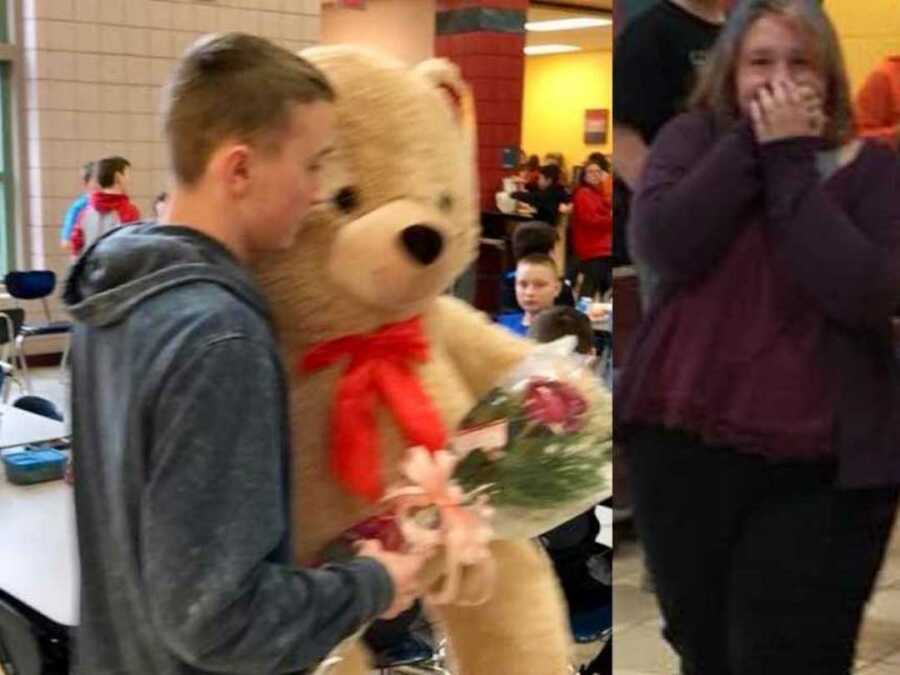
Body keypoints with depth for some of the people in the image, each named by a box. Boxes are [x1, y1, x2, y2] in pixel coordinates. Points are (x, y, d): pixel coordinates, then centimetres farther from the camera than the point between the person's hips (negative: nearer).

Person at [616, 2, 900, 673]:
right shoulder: (694, 138, 4)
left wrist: (789, 159, -16)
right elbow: (659, 244, -16)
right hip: (681, 448, 3)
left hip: (817, 468, -2)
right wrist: (753, 141, -14)